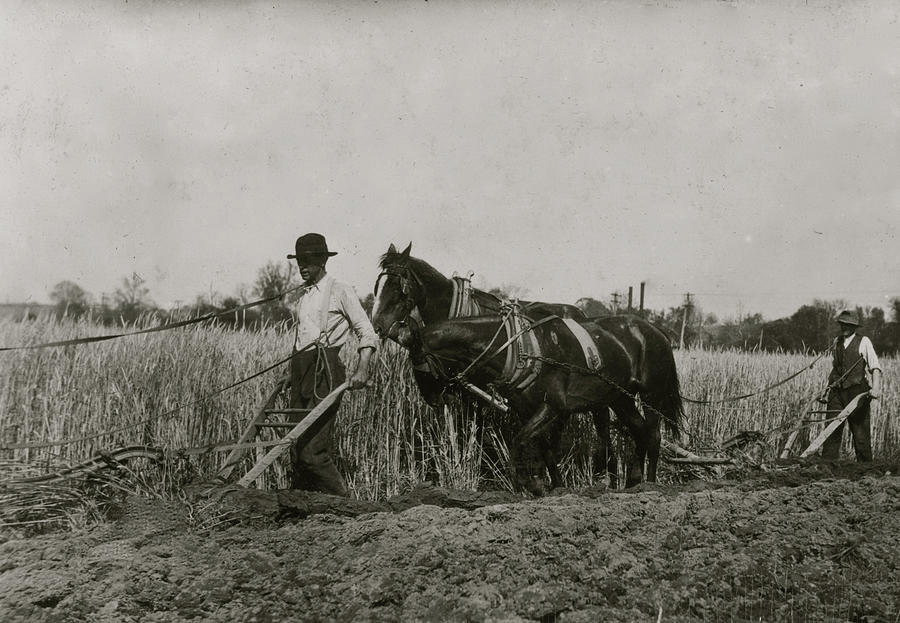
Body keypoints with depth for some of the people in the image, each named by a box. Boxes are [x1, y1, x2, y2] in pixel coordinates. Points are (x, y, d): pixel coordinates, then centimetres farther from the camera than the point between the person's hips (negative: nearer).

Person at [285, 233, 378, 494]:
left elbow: (366, 333, -4)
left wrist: (362, 369, -17)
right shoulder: (303, 294, 19)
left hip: (324, 373, -7)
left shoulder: (339, 291, -2)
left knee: (312, 449, -15)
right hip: (300, 371, 7)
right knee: (296, 451, 4)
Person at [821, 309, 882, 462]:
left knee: (861, 432, 0)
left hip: (857, 392, -4)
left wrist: (876, 388, -26)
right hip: (837, 392, 4)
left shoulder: (863, 342, -2)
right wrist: (829, 383, 20)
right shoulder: (837, 341, 14)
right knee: (832, 431, -3)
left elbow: (875, 367, -11)